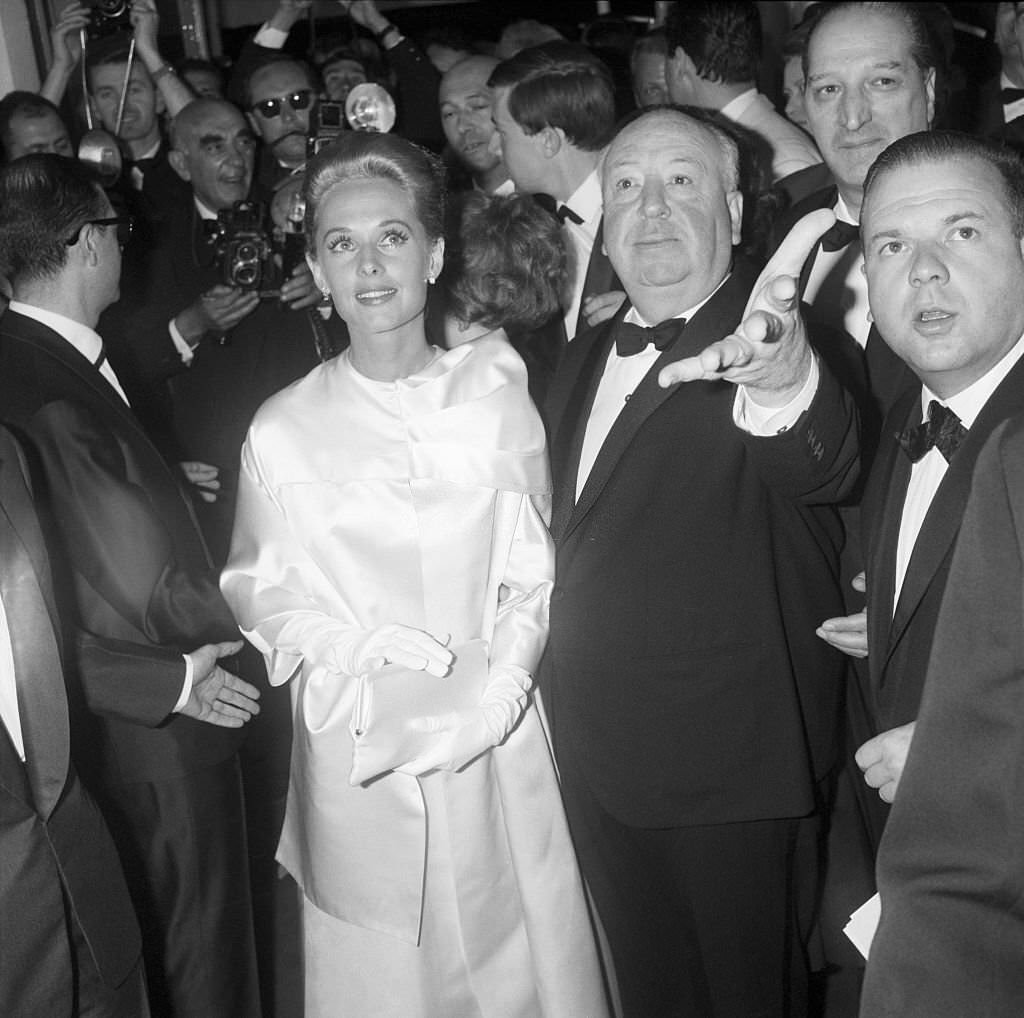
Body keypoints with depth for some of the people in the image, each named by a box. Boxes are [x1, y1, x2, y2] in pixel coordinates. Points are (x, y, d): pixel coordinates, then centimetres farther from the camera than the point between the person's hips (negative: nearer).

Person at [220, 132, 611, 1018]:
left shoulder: (497, 393, -1)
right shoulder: (282, 431, -4)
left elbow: (532, 565, 3)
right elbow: (262, 594, 4)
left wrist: (504, 674, -12)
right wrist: (360, 644, -13)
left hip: (498, 748, 1)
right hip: (360, 757, 0)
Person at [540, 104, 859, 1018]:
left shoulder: (773, 339, -15)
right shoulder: (584, 359, 8)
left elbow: (824, 468, -36)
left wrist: (784, 384, -58)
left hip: (729, 771, -6)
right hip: (600, 763, 6)